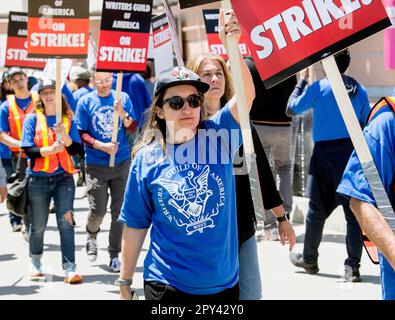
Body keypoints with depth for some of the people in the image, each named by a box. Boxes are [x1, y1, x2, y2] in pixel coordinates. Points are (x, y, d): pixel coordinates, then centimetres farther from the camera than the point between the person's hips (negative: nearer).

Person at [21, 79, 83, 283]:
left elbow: (76, 149, -1)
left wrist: (64, 136, -19)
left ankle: (70, 268, -12)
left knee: (66, 222, -12)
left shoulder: (68, 120, 7)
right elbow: (28, 150, -6)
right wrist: (49, 150, -22)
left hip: (64, 178, 1)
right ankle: (35, 262, 33)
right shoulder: (33, 119, 2)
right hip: (38, 180, 0)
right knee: (38, 225, 9)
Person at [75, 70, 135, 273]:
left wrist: (123, 114, -19)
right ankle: (92, 236, 29)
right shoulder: (85, 102, -1)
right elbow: (82, 134, -2)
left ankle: (115, 254, 15)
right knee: (97, 211, -5)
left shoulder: (123, 98, 3)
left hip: (122, 163, 2)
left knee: (119, 211, 4)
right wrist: (102, 146, -16)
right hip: (96, 165, -2)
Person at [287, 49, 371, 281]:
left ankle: (309, 260, 26)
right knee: (354, 211, 3)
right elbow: (367, 125, 6)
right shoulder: (359, 90, 3)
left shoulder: (318, 88, -6)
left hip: (326, 153, -2)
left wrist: (301, 83, 14)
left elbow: (291, 109, 3)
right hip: (352, 151, 2)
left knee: (318, 210, 12)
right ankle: (353, 267, -3)